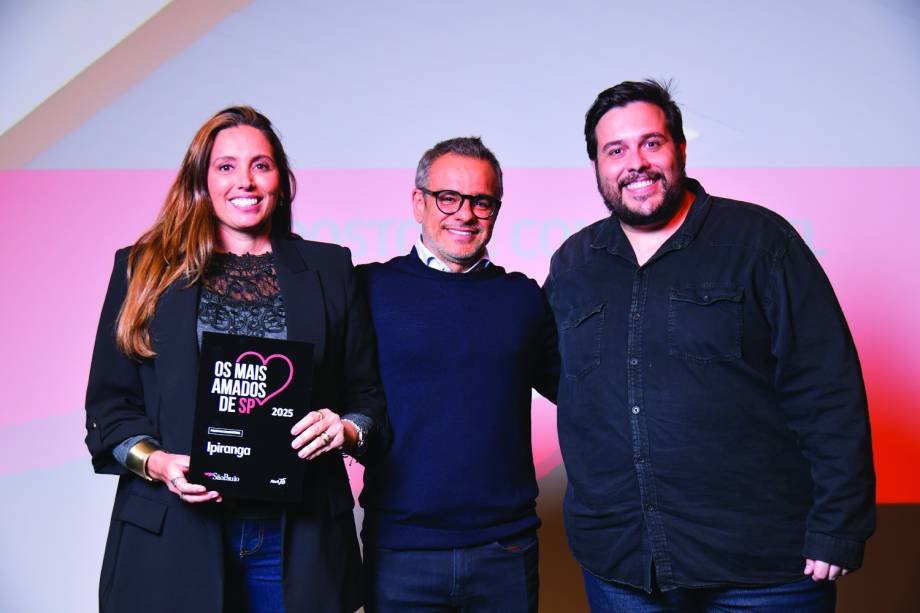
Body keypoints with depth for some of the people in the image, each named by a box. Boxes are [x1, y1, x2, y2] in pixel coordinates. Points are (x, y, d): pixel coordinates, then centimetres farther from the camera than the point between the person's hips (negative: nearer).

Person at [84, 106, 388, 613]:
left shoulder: (329, 270, 8)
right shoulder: (143, 269, 7)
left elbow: (366, 396, 9)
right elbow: (108, 404, 7)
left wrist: (346, 429, -11)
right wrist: (153, 462, -10)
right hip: (175, 536, 0)